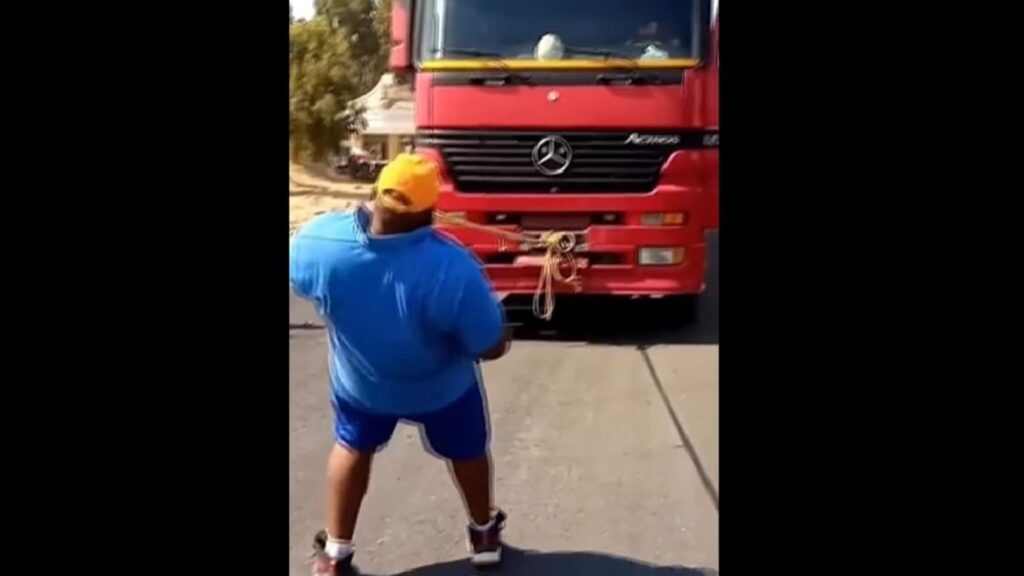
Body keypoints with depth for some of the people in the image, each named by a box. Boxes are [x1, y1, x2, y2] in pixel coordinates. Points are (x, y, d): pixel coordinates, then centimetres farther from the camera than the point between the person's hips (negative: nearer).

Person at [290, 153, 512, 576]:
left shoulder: (316, 241, -31)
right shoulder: (453, 269, -39)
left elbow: (300, 282, -6)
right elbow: (493, 348, -25)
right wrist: (485, 305, -6)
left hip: (359, 379, 2)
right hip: (442, 386, -2)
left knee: (353, 448, 31)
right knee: (466, 450, 28)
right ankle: (484, 532, 51)